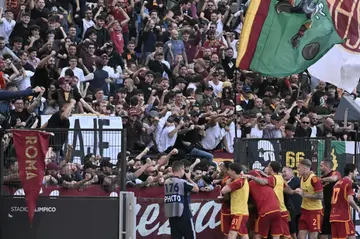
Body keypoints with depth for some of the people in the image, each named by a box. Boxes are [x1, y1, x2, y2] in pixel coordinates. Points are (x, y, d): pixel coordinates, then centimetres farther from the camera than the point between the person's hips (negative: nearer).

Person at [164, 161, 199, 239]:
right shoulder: (182, 182, -13)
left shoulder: (167, 182, 6)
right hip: (184, 216, -6)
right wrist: (189, 178, 9)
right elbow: (196, 189, -2)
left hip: (172, 216, 6)